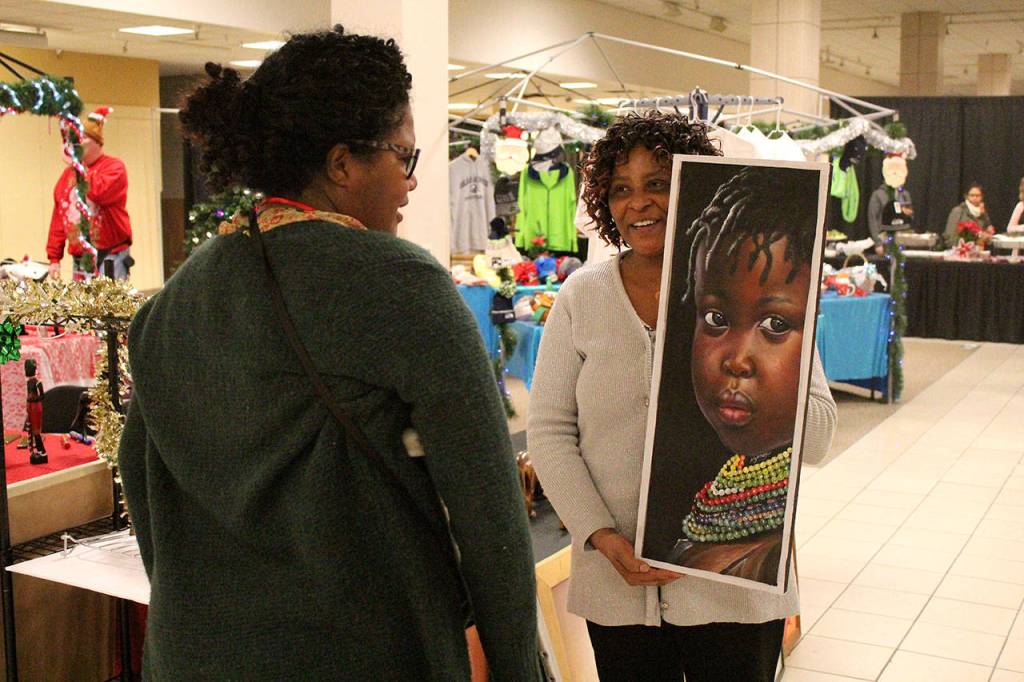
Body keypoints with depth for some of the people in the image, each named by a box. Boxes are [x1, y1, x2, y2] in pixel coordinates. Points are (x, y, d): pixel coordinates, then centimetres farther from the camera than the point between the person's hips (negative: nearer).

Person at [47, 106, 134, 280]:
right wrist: (54, 257, 10)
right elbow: (58, 218, 15)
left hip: (110, 257, -5)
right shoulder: (68, 173, 16)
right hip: (79, 260, 6)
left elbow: (99, 193, -23)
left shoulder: (114, 166, -2)